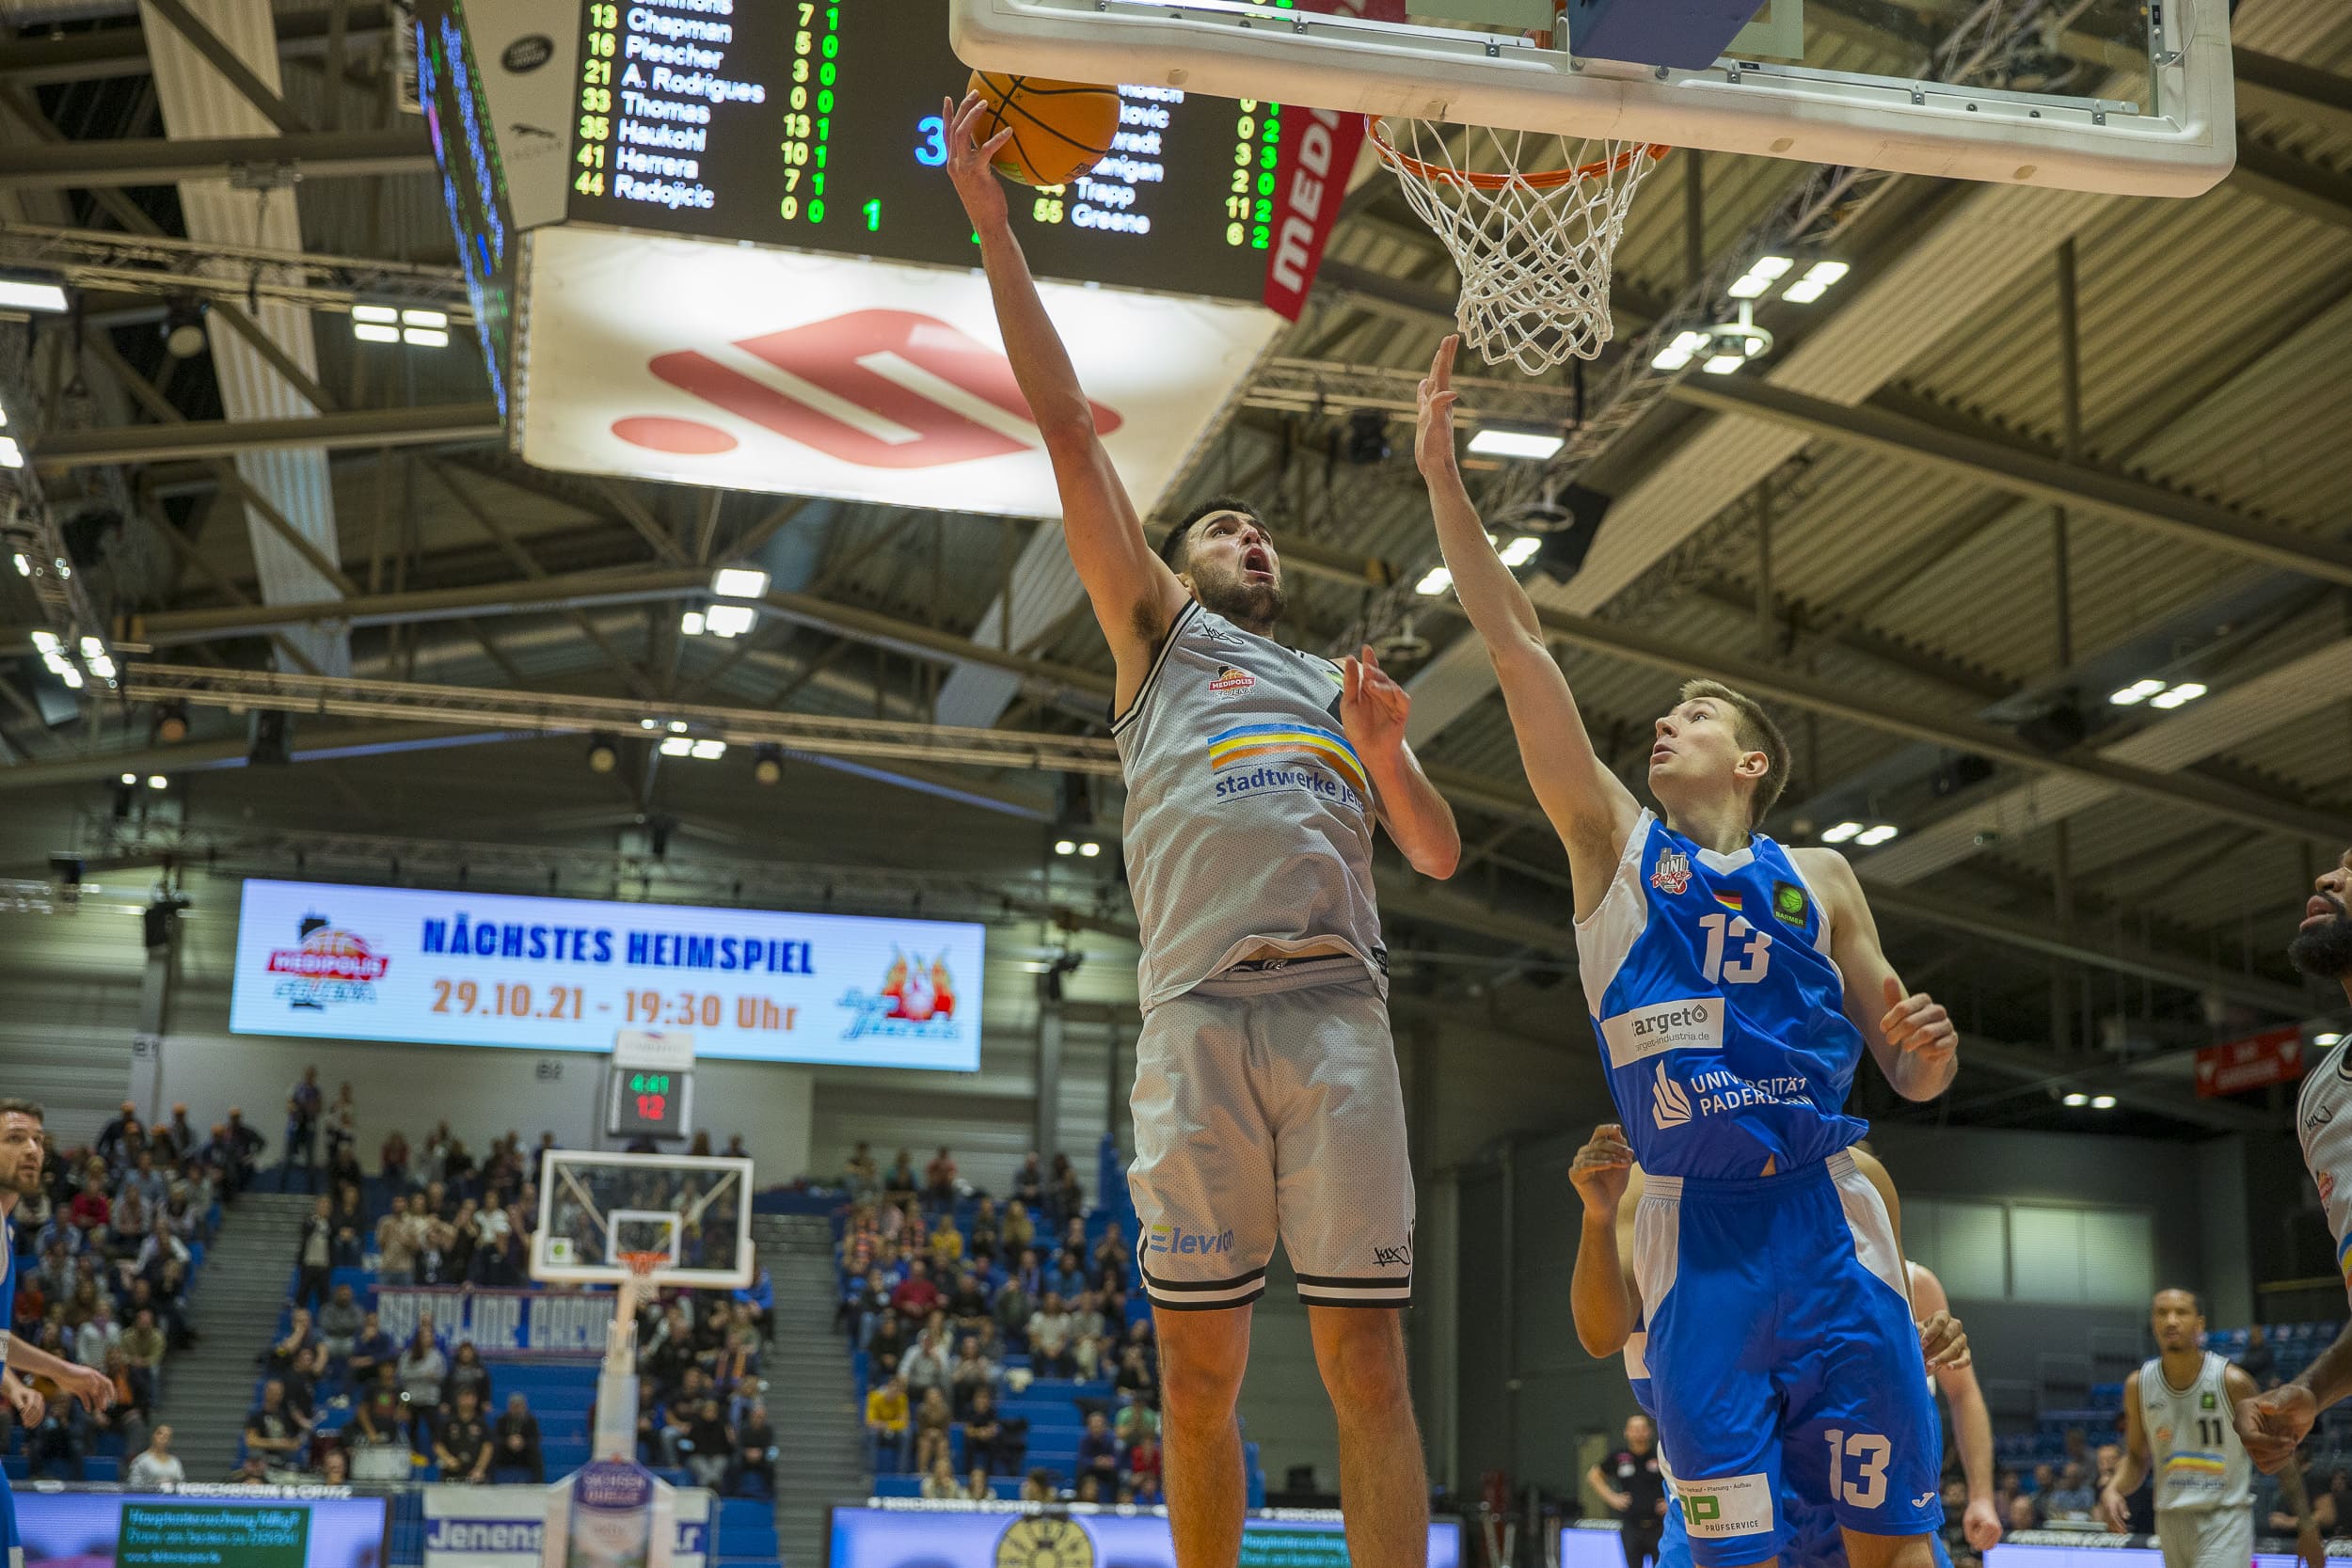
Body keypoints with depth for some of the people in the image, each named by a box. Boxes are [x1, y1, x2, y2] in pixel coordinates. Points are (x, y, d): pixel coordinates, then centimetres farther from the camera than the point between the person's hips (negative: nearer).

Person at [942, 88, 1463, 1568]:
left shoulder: (1342, 685, 32)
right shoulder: (1158, 631, 22)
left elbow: (1440, 855, 23)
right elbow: (1066, 420, 14)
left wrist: (1390, 747, 4)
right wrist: (991, 215, 10)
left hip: (1341, 1012, 2)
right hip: (1202, 1013, -2)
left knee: (1368, 1361, -4)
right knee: (1201, 1367, -1)